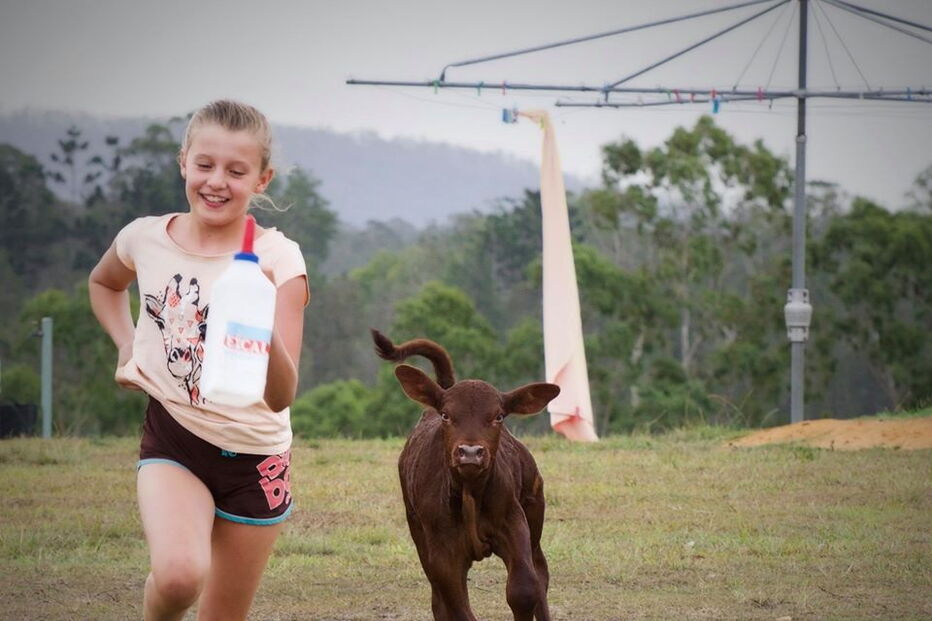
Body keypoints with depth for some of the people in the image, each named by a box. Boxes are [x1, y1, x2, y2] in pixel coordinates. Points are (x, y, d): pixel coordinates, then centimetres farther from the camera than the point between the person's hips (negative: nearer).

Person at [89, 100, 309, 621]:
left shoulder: (278, 260, -15)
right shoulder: (146, 239, -6)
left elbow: (281, 396, -24)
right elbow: (103, 283, 21)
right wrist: (127, 346, 6)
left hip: (256, 458, 0)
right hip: (174, 440, 0)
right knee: (179, 575, -28)